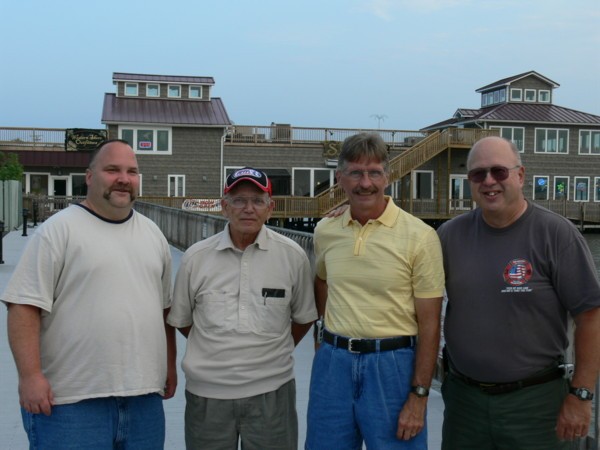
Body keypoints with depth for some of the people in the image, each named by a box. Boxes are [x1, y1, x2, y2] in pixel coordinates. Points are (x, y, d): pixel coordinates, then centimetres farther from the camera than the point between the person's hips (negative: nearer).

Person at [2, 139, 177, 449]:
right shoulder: (59, 229, -6)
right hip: (72, 401, -5)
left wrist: (170, 364, 17)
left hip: (145, 397, 6)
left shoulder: (153, 234, 13)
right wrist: (30, 375, -16)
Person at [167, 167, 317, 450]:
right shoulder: (195, 258, -2)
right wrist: (219, 351, 11)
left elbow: (303, 318, 9)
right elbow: (181, 320, 9)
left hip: (271, 391, 0)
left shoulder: (293, 256, -3)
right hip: (207, 392, 1)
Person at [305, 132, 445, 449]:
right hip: (333, 362, 4)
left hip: (392, 364, -4)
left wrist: (419, 395, -11)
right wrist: (333, 333, 11)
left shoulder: (419, 236, -10)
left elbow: (429, 323, -9)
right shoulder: (324, 232, 2)